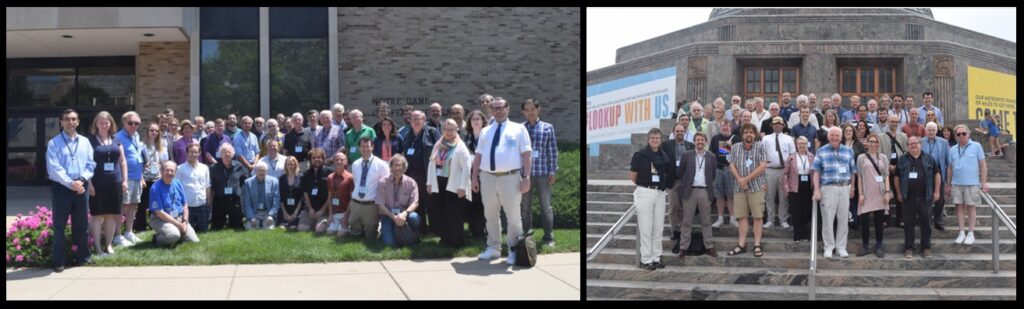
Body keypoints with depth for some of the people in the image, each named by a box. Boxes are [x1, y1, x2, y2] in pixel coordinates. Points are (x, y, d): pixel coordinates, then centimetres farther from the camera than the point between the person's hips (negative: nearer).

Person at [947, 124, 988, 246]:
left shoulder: (976, 146, -2)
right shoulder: (953, 149, 8)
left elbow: (983, 165, -2)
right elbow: (950, 168, 13)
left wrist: (984, 182, -6)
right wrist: (948, 185, 12)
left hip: (972, 183, -3)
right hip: (956, 183, 3)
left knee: (970, 207, 3)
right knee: (959, 207, 5)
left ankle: (971, 234, 11)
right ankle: (961, 233, 13)